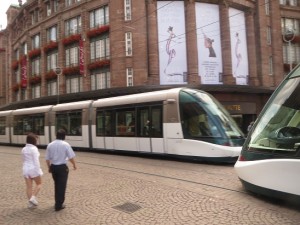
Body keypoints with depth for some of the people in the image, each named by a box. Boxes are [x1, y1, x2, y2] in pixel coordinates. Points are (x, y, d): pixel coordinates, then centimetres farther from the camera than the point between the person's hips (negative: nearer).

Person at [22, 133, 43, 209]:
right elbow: (36, 161, -18)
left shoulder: (24, 149, 7)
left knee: (29, 186, 10)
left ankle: (30, 203, 15)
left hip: (26, 169, 6)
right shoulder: (34, 149, -15)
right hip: (33, 169, -6)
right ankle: (33, 197, -4)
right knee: (39, 183, 13)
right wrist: (38, 171, -15)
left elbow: (24, 160, 16)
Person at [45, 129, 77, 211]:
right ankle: (58, 205, 10)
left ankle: (57, 202, 34)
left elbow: (47, 159, 5)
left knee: (56, 185, 21)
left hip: (53, 167, 5)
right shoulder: (65, 144, -12)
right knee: (61, 186, 5)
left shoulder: (50, 145, 1)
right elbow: (71, 157, -11)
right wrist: (74, 164, 6)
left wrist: (49, 167, 20)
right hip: (62, 167, -5)